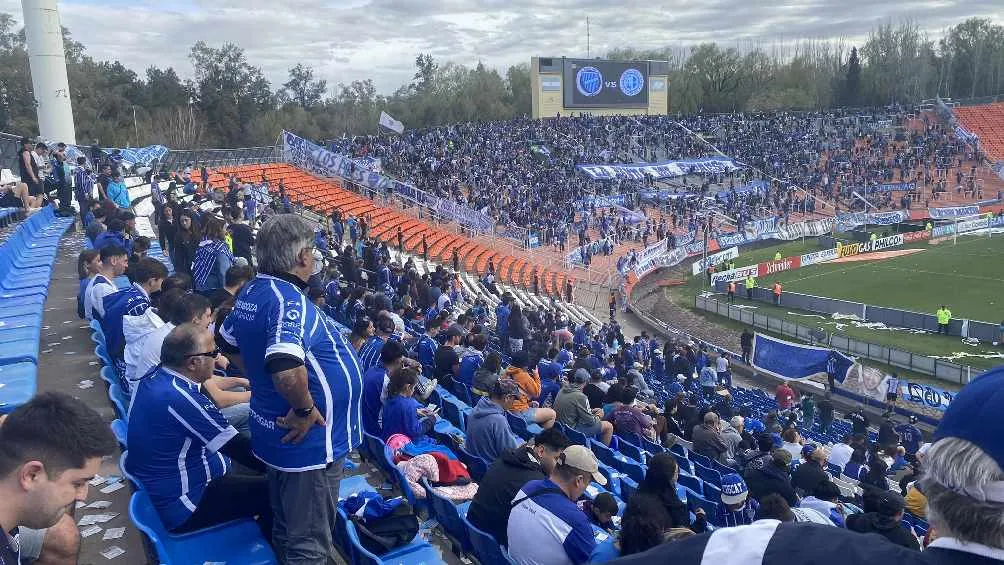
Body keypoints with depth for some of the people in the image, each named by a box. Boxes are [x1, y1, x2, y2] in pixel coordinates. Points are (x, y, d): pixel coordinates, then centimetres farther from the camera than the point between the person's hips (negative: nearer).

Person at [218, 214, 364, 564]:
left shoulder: (251, 292, 3)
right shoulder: (289, 301, -26)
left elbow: (228, 344, 20)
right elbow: (287, 370, -42)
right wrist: (305, 408, -24)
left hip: (276, 432, 9)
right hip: (308, 441, -9)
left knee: (287, 530, 26)